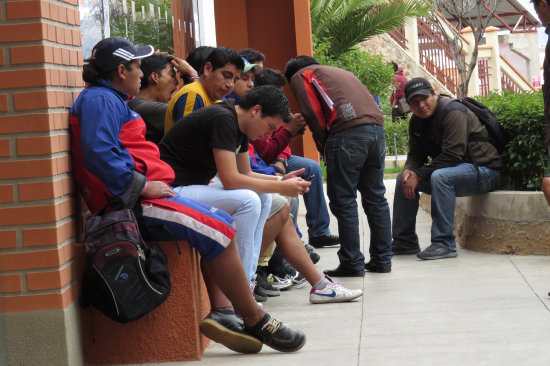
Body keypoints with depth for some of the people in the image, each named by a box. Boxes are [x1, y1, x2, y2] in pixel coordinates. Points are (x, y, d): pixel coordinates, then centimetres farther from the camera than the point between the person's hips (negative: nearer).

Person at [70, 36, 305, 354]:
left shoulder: (111, 100, 25)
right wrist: (143, 185, -21)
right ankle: (256, 321, -9)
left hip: (142, 197, 12)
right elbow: (98, 153, -25)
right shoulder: (98, 99, -10)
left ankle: (218, 312, -4)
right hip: (133, 204, -12)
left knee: (222, 224, 10)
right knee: (218, 231, -17)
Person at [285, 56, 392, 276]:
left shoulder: (299, 76, 16)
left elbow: (313, 114, 2)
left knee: (343, 200, -1)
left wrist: (324, 147, 12)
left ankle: (352, 263, 0)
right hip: (376, 128, 7)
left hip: (347, 132, -7)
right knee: (375, 197, 12)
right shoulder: (341, 72, 35)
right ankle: (382, 259, 16)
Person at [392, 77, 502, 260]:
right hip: (453, 169, 9)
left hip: (483, 170, -9)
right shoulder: (417, 121, 6)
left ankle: (444, 244, -31)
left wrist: (418, 176, -25)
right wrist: (409, 170, -14)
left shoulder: (453, 113, -21)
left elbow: (452, 156, -26)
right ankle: (404, 241, 7)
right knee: (403, 178, 2)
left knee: (440, 176, -35)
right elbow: (416, 154, 10)